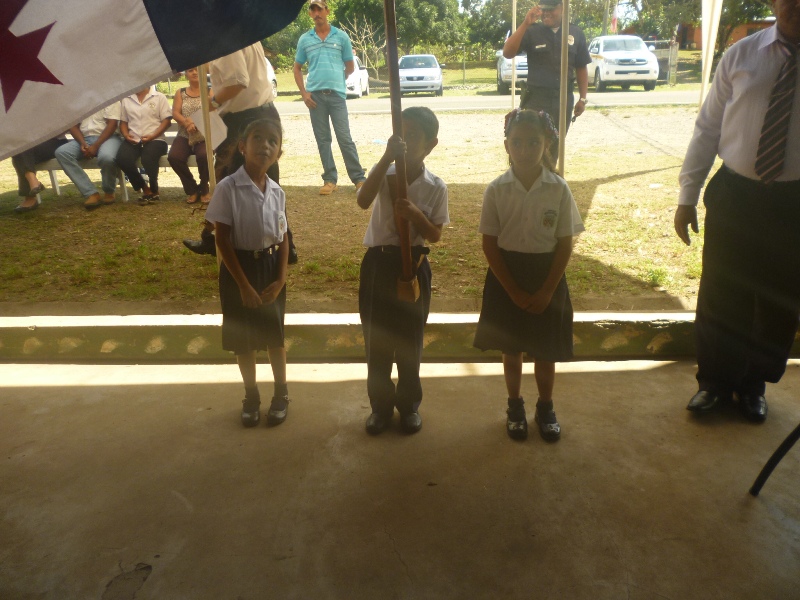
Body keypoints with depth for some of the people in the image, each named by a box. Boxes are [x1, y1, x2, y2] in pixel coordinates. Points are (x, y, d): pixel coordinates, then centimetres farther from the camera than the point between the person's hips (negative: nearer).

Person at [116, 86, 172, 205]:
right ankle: (145, 189, -8)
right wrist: (126, 135, -3)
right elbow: (123, 122, 19)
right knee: (122, 158, -27)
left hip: (155, 139, -3)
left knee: (148, 158, -35)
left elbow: (166, 120, -1)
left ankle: (153, 190, -7)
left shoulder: (159, 97, 7)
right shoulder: (126, 99, 18)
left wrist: (152, 136, -13)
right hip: (133, 140, 4)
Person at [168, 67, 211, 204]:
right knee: (173, 157, -27)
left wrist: (196, 122, -21)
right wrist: (187, 123, -17)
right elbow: (175, 113, 5)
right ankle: (192, 189, -5)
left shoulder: (209, 91, 9)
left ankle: (204, 189, -9)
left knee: (203, 155, -36)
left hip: (204, 135, -3)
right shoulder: (180, 93, 17)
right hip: (185, 136, 3)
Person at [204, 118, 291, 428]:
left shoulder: (277, 192, -2)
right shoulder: (228, 188, -14)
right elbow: (223, 239, -14)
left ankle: (281, 393, 31)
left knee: (274, 334, 13)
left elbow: (283, 238, 3)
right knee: (242, 338, 10)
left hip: (271, 266, 3)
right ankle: (251, 395, 29)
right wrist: (243, 284, -15)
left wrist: (281, 278, -7)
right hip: (239, 267, -3)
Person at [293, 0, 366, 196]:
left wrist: (336, 81, 13)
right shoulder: (304, 39, 9)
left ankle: (359, 178, 3)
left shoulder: (341, 36, 6)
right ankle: (330, 179, 11)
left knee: (345, 138, -4)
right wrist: (304, 93, 2)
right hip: (315, 95, 2)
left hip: (337, 94, -2)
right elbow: (297, 69, 13)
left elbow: (350, 67, 12)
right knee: (322, 140, 4)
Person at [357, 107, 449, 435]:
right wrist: (387, 157, -30)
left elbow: (435, 235, -2)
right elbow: (363, 201, -25)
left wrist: (415, 214, -21)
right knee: (376, 340, 9)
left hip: (413, 266, 0)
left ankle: (409, 404, 30)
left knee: (410, 341, 12)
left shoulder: (435, 187, -5)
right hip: (378, 263, 1)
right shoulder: (384, 174, -5)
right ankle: (380, 405, 27)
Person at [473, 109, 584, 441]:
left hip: (547, 274, 0)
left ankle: (546, 408, 34)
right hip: (507, 275, 0)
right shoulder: (497, 189, -10)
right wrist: (514, 291, -11)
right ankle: (515, 407, 34)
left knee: (546, 351, 11)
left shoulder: (559, 189, -10)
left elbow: (565, 244, -6)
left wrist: (546, 291, -11)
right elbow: (489, 244, -7)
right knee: (511, 349, 13)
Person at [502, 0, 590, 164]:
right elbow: (507, 53, -15)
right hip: (535, 99, -3)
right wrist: (525, 24, -22)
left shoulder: (576, 33, 5)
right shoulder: (532, 31, -2)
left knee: (554, 148, 13)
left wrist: (582, 98, 7)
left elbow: (581, 68, 10)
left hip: (564, 100, 3)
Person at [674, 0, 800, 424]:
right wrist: (688, 196, -2)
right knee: (719, 296, 7)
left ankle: (754, 383, 33)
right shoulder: (741, 56, 1)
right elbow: (707, 128, 1)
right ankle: (715, 383, 27)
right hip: (734, 194, 0)